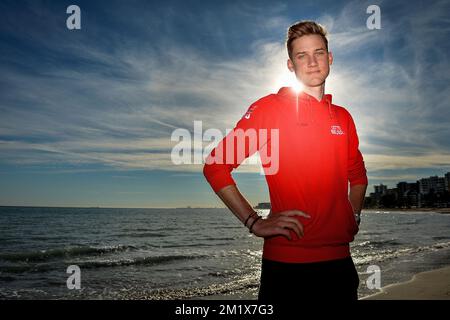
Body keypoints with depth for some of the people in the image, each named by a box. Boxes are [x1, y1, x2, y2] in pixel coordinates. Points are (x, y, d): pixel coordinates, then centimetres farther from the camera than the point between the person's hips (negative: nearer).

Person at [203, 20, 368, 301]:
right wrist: (255, 223, -12)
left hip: (339, 260, 5)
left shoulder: (343, 118, 10)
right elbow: (215, 166, -8)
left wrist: (353, 217, 10)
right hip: (286, 261, -5)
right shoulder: (269, 108, -6)